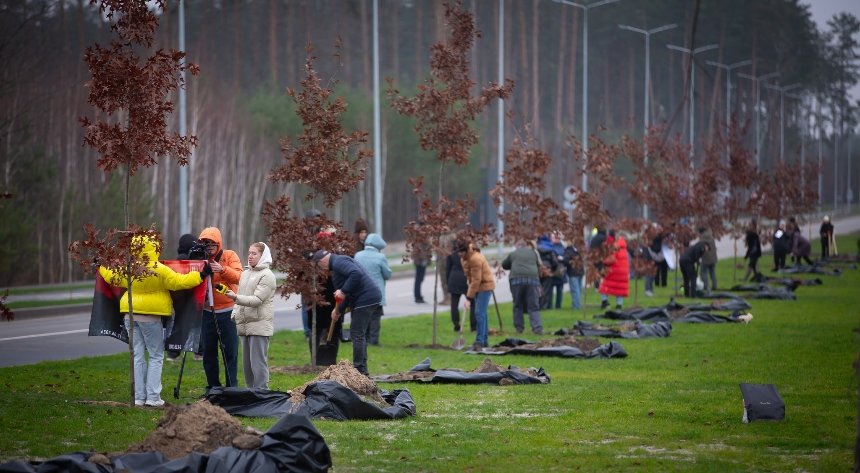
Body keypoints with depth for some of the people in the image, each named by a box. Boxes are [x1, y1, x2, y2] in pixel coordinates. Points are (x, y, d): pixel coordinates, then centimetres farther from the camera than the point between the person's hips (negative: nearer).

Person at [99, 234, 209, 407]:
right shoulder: (160, 270, -15)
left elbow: (110, 277, 15)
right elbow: (179, 282, -14)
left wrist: (101, 267, 36)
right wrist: (201, 275, -5)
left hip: (131, 315, 4)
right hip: (151, 317, -4)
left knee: (138, 356, 10)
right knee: (156, 356, 4)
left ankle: (139, 397, 10)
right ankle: (153, 397, -3)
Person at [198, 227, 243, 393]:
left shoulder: (229, 256, -1)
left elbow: (238, 276, -16)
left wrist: (222, 269, -32)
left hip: (227, 311, -3)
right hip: (207, 312, 3)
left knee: (230, 352, -1)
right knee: (208, 352, 6)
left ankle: (232, 387, 5)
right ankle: (212, 386, 16)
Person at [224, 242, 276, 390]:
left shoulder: (267, 276, -7)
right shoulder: (245, 274, 18)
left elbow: (257, 299, -16)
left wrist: (236, 297, -26)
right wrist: (234, 314, 11)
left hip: (259, 325, -8)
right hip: (244, 325, 8)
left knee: (258, 362, -10)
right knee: (247, 362, 11)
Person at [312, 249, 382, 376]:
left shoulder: (338, 262, -11)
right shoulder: (337, 265, 23)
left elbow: (356, 274, -29)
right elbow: (350, 293, 28)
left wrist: (343, 291, -23)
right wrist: (339, 309, 26)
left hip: (366, 299, -11)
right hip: (371, 298, 11)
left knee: (357, 334, -7)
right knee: (359, 334, 18)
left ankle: (359, 370, -6)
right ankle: (362, 369, 23)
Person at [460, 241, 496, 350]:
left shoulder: (475, 259, -26)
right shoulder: (464, 258, 3)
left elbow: (476, 280, -27)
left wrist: (469, 298, -26)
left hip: (485, 285, -9)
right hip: (477, 286, 10)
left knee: (480, 313, -15)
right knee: (482, 313, 11)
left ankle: (479, 341, -16)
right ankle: (484, 340, 17)